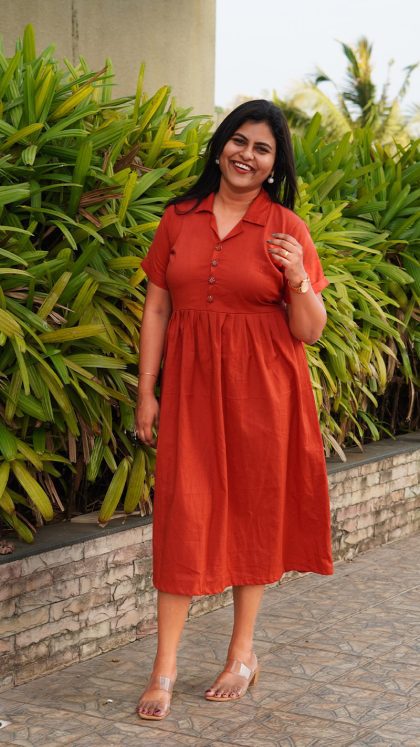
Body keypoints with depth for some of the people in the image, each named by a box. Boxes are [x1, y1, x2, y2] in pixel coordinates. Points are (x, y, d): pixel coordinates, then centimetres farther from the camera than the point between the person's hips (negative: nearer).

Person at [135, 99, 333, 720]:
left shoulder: (286, 227, 0)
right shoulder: (179, 219, 6)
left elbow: (311, 331, 0)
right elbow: (156, 309, 7)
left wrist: (298, 278, -18)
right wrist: (146, 392, 2)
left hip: (261, 386, -1)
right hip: (191, 382, 1)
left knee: (255, 508, 7)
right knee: (184, 512, -2)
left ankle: (243, 653, 23)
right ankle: (165, 668, 4)